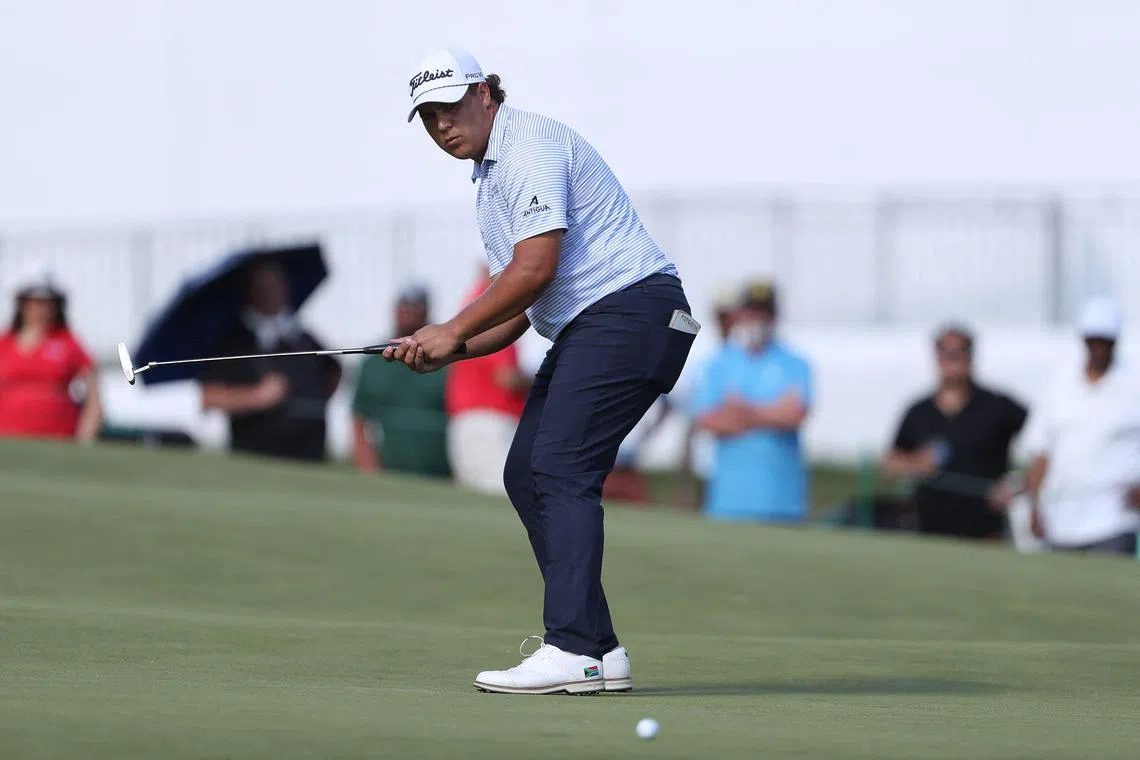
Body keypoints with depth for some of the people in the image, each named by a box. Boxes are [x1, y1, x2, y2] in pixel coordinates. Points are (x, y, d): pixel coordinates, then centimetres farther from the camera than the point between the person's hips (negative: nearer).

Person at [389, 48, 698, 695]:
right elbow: (518, 313, 23)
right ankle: (598, 648, 4)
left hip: (631, 307, -10)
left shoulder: (533, 143, -8)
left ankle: (573, 650, -26)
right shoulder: (490, 182, 23)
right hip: (583, 331, 10)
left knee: (561, 467, -18)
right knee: (526, 473, 5)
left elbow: (537, 265, -18)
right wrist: (445, 351, 6)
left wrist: (454, 330, -10)